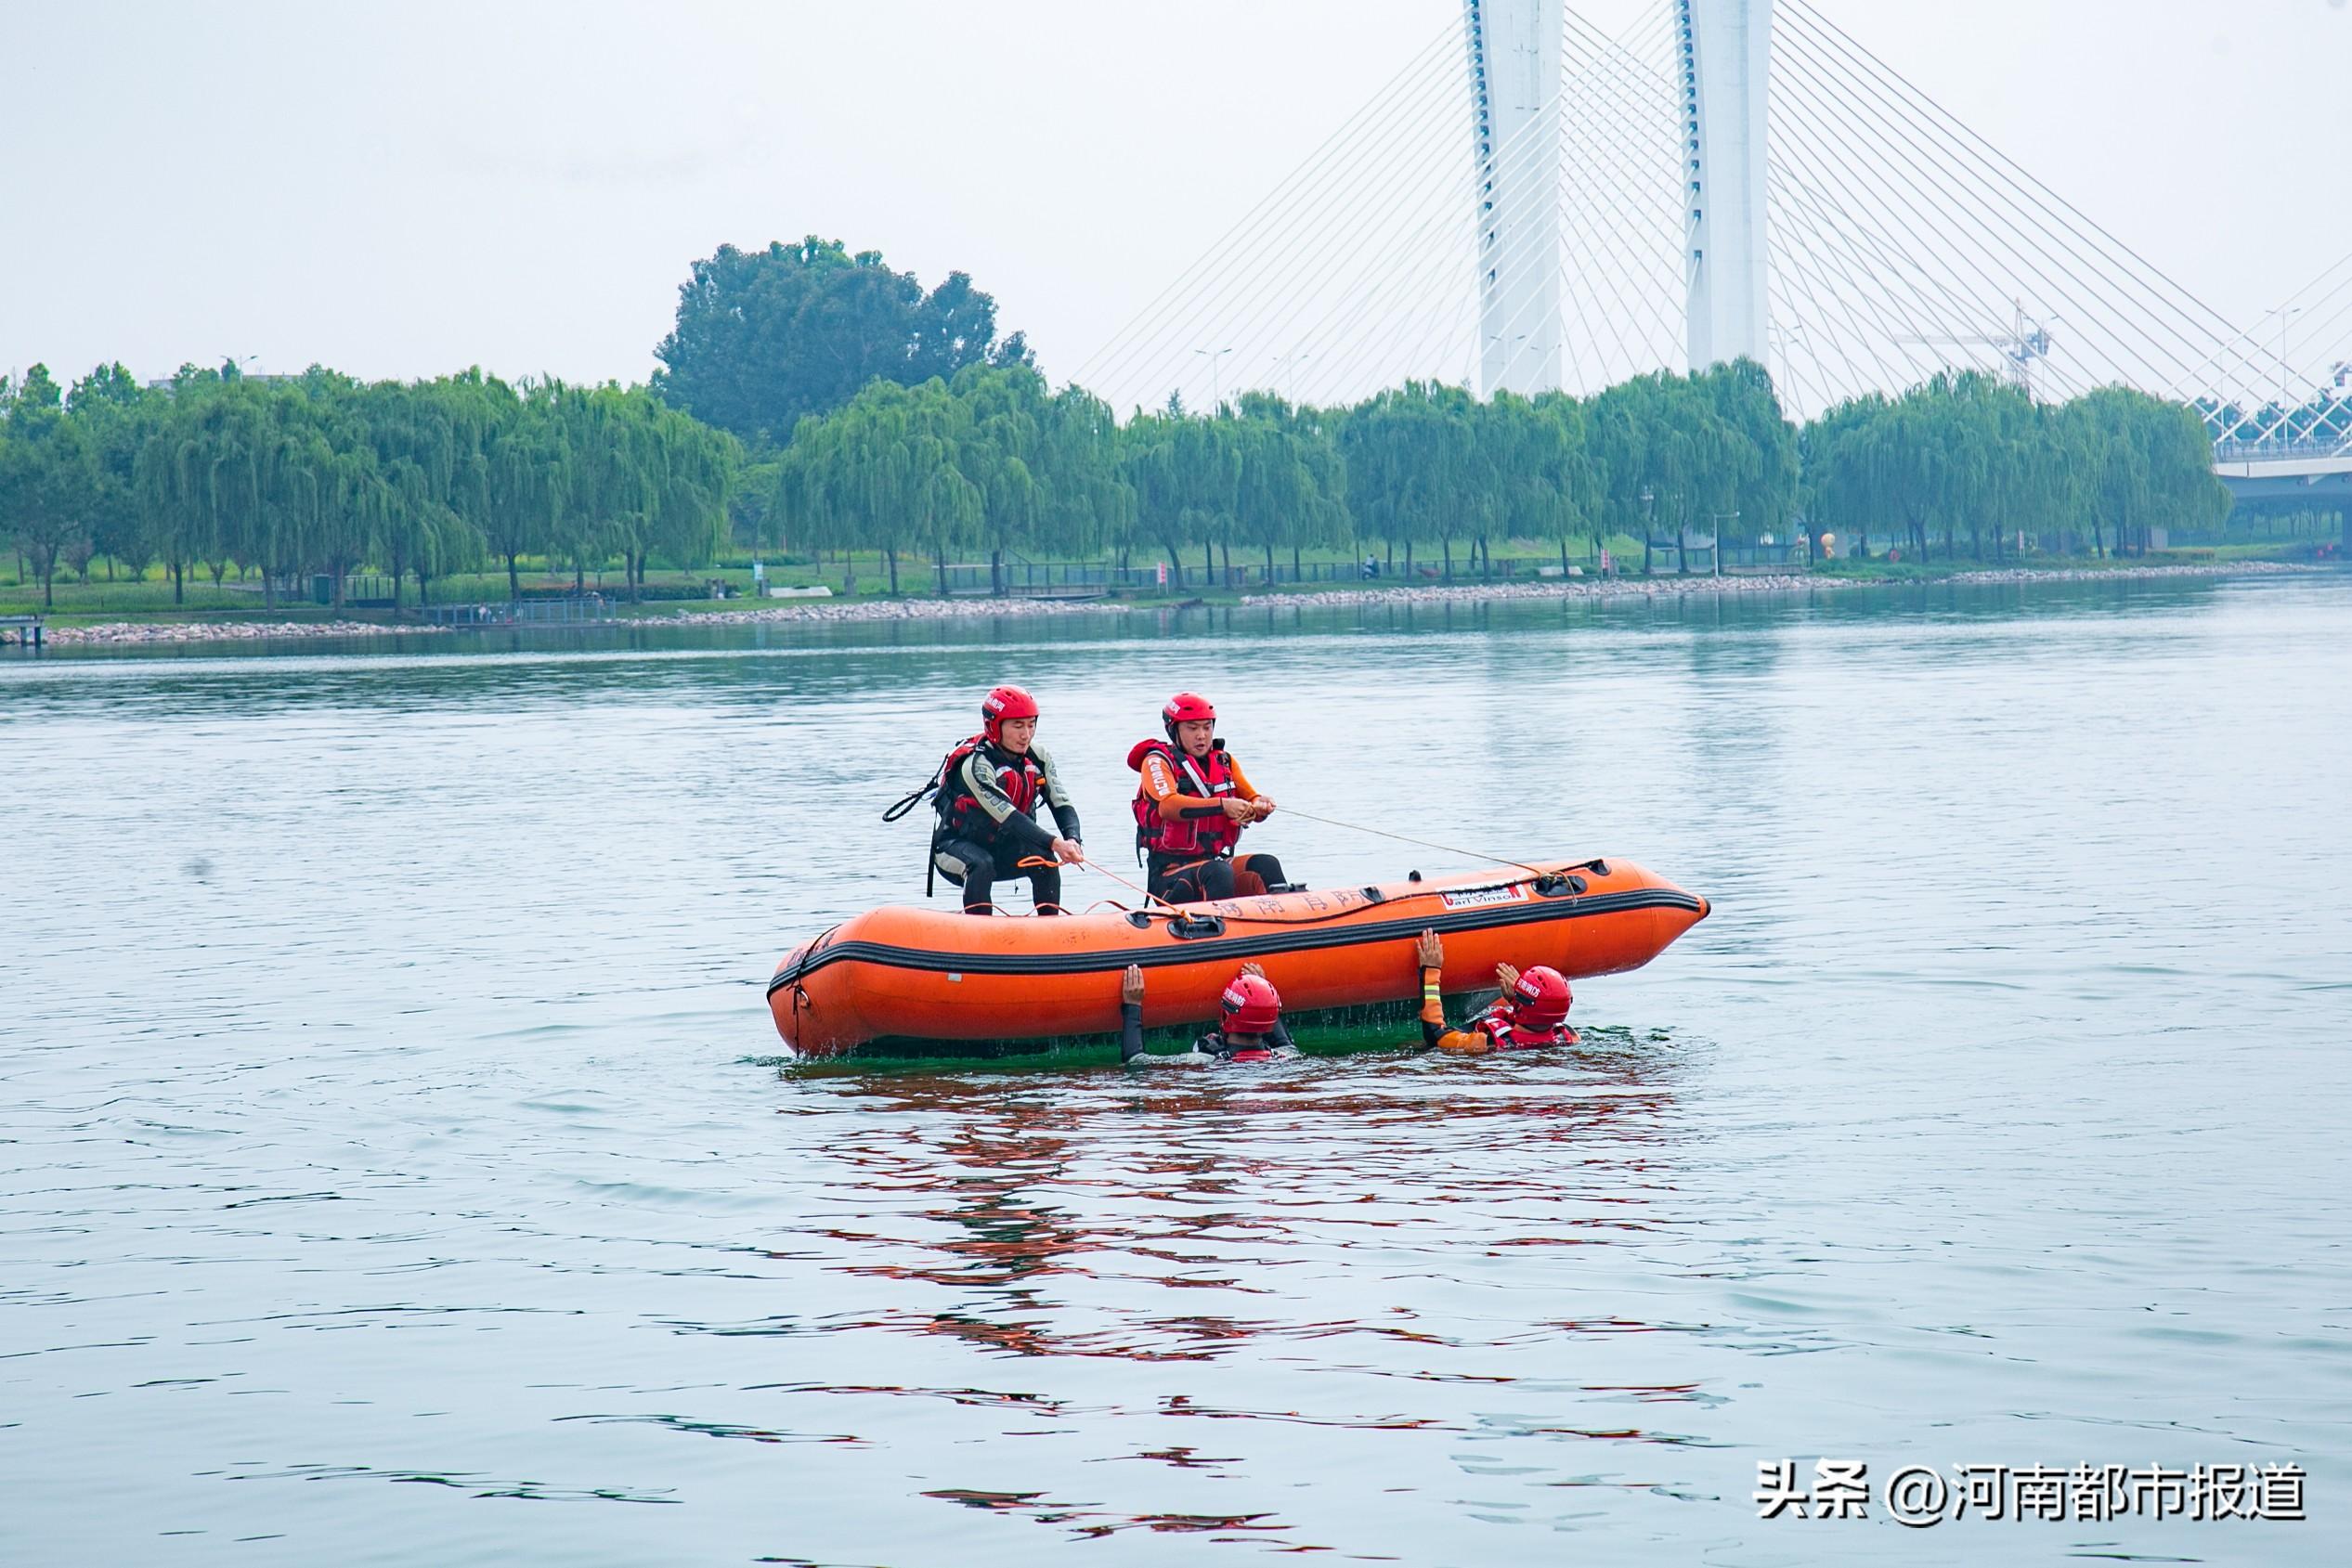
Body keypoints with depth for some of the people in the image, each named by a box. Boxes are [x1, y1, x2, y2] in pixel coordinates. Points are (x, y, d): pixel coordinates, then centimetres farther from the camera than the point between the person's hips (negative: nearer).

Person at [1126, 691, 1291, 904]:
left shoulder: (1224, 762, 16)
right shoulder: (1158, 762, -3)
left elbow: (1251, 798, 8)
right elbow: (1168, 806, -22)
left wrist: (1259, 806, -18)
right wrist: (1223, 805, -32)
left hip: (1216, 861, 6)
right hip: (1169, 874, -6)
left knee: (1267, 865, -20)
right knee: (1219, 873, -35)